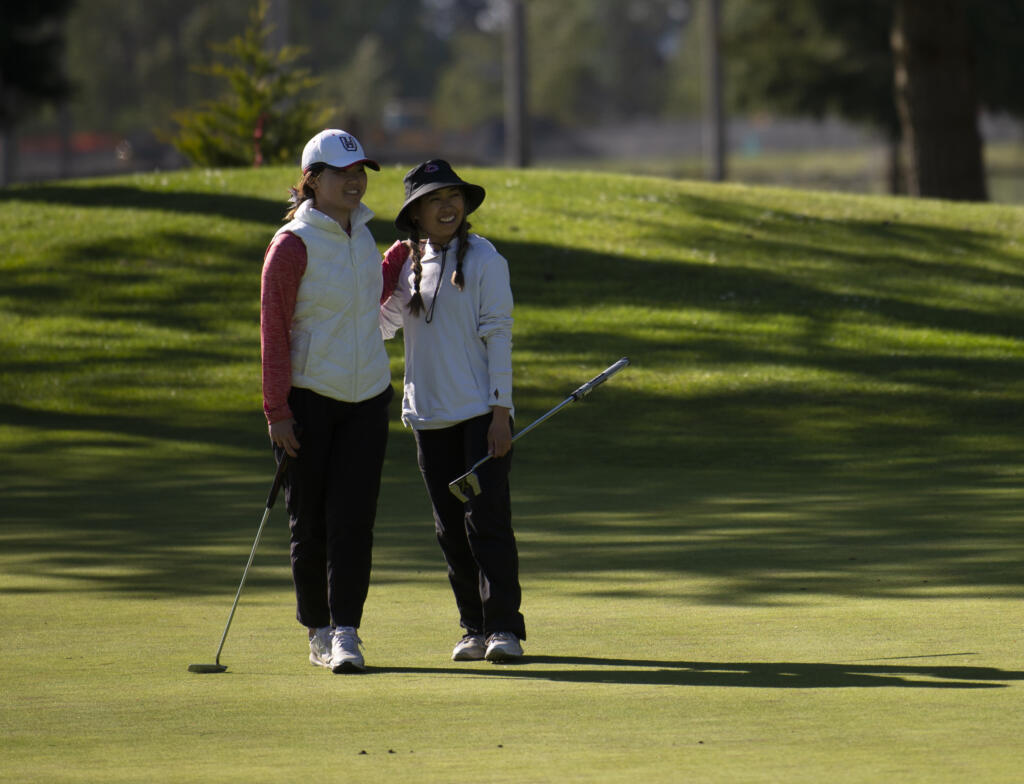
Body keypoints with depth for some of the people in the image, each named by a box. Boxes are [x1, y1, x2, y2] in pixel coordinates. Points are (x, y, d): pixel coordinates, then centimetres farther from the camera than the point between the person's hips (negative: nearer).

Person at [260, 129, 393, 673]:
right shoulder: (293, 244, -11)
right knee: (309, 520, 3)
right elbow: (273, 330, -11)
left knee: (354, 517, -5)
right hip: (307, 398, -5)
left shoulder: (360, 233, 9)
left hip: (366, 397, 5)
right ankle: (318, 631, 16)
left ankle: (345, 634, -7)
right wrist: (276, 411, -14)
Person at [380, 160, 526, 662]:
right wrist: (380, 289, 2)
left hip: (481, 410, -5)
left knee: (487, 520, -10)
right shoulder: (405, 263, 11)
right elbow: (379, 328, 22)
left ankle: (504, 626, -7)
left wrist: (500, 412, -13)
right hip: (429, 414, 5)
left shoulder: (483, 258, -4)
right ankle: (475, 628, 13)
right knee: (451, 529, 6)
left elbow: (497, 335, -8)